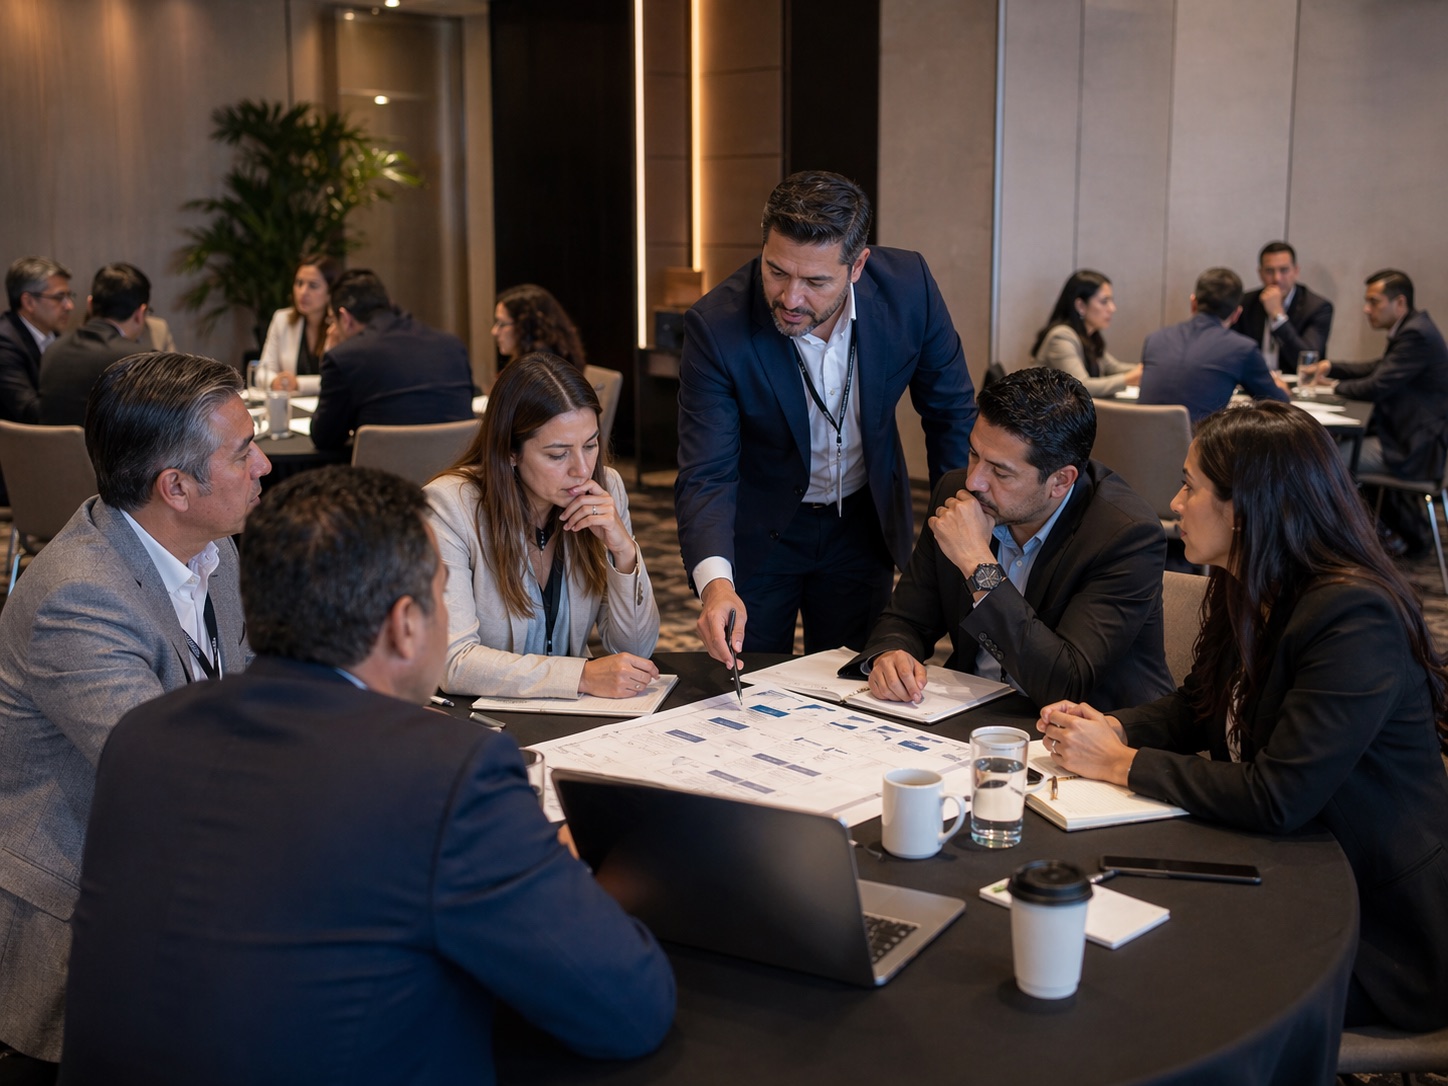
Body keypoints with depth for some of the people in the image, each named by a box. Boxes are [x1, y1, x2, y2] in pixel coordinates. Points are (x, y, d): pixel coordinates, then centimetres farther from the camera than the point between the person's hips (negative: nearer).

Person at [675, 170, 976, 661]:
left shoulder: (907, 286, -20)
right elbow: (706, 474, -28)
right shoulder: (716, 326, -27)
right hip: (758, 527, -2)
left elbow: (951, 412, -4)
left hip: (863, 522, 2)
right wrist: (714, 581, -44)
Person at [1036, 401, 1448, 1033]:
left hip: (1378, 933, -8)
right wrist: (1113, 728, -5)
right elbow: (1195, 709, 16)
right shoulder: (1251, 594, 2)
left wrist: (1124, 764, -20)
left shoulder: (1356, 622, -26)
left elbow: (1276, 800, -29)